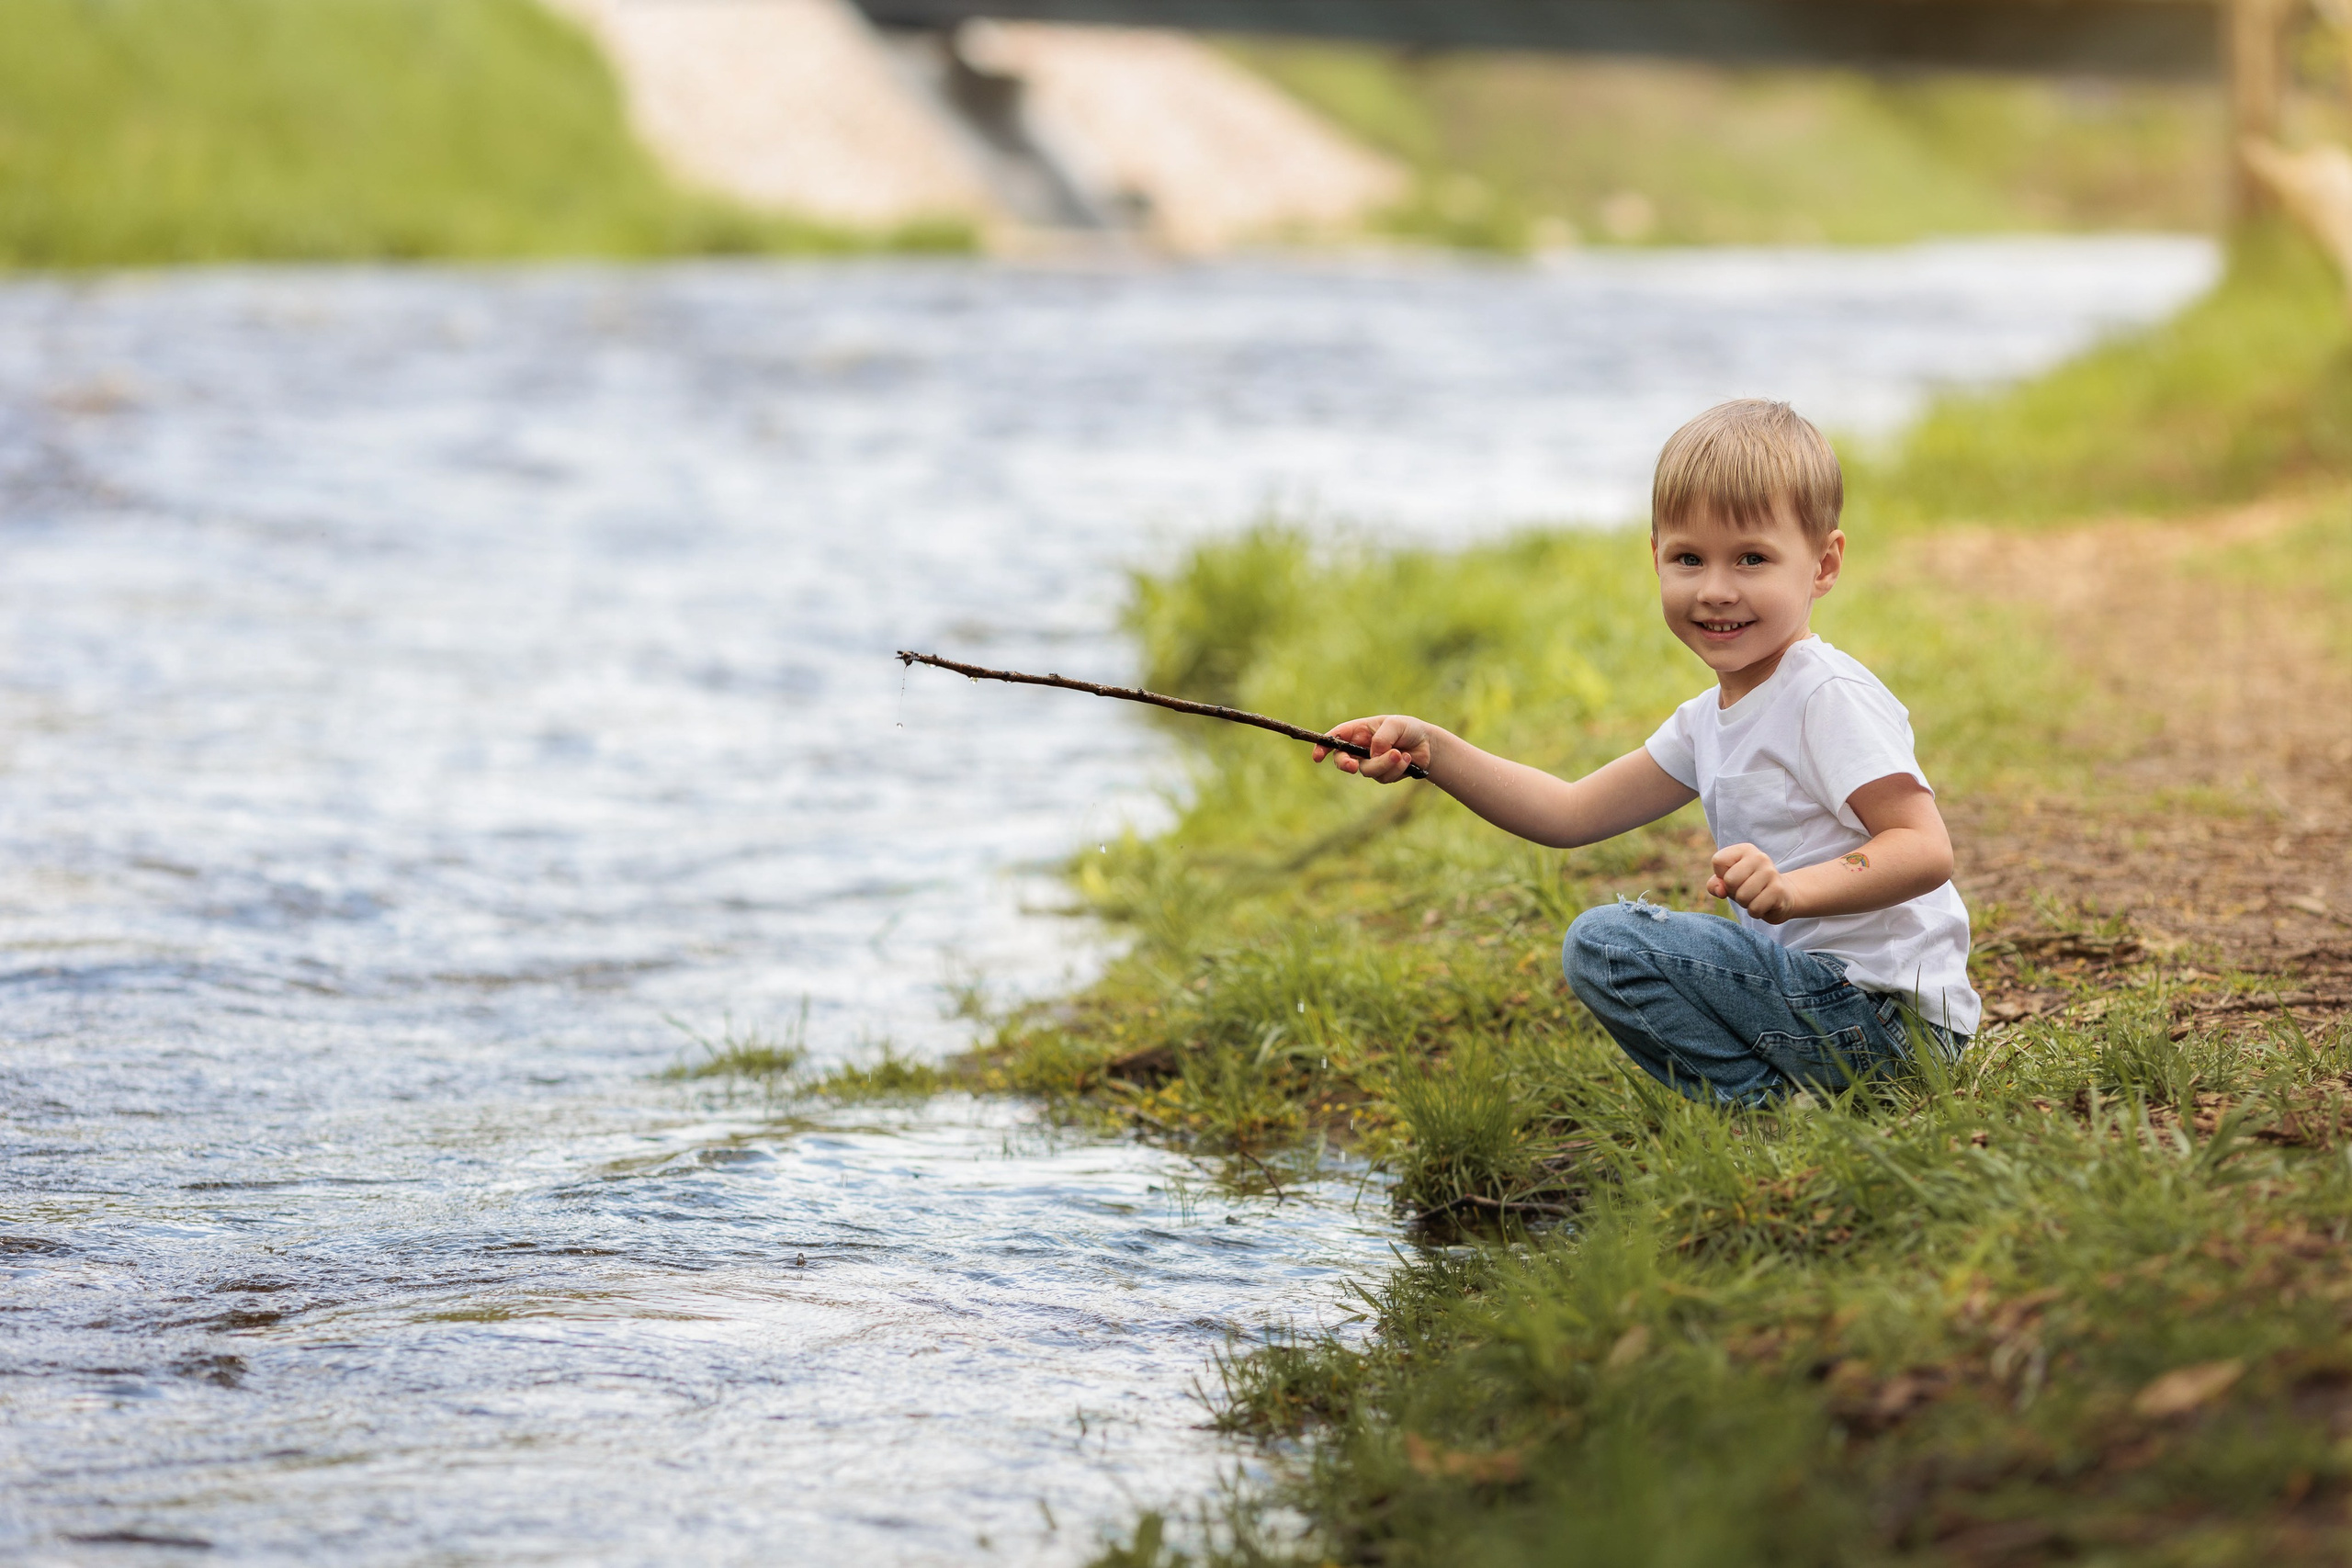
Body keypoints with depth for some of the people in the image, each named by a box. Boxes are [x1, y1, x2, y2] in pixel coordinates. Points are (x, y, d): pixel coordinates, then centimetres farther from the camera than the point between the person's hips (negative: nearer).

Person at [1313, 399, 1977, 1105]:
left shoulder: (1831, 698, -15)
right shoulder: (1709, 721, 14)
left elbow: (1926, 850, -23)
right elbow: (1572, 812, 15)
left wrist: (1794, 888, -38)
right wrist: (1431, 751, 5)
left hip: (1884, 1012, -10)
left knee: (1607, 942, -16)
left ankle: (1766, 1102, -15)